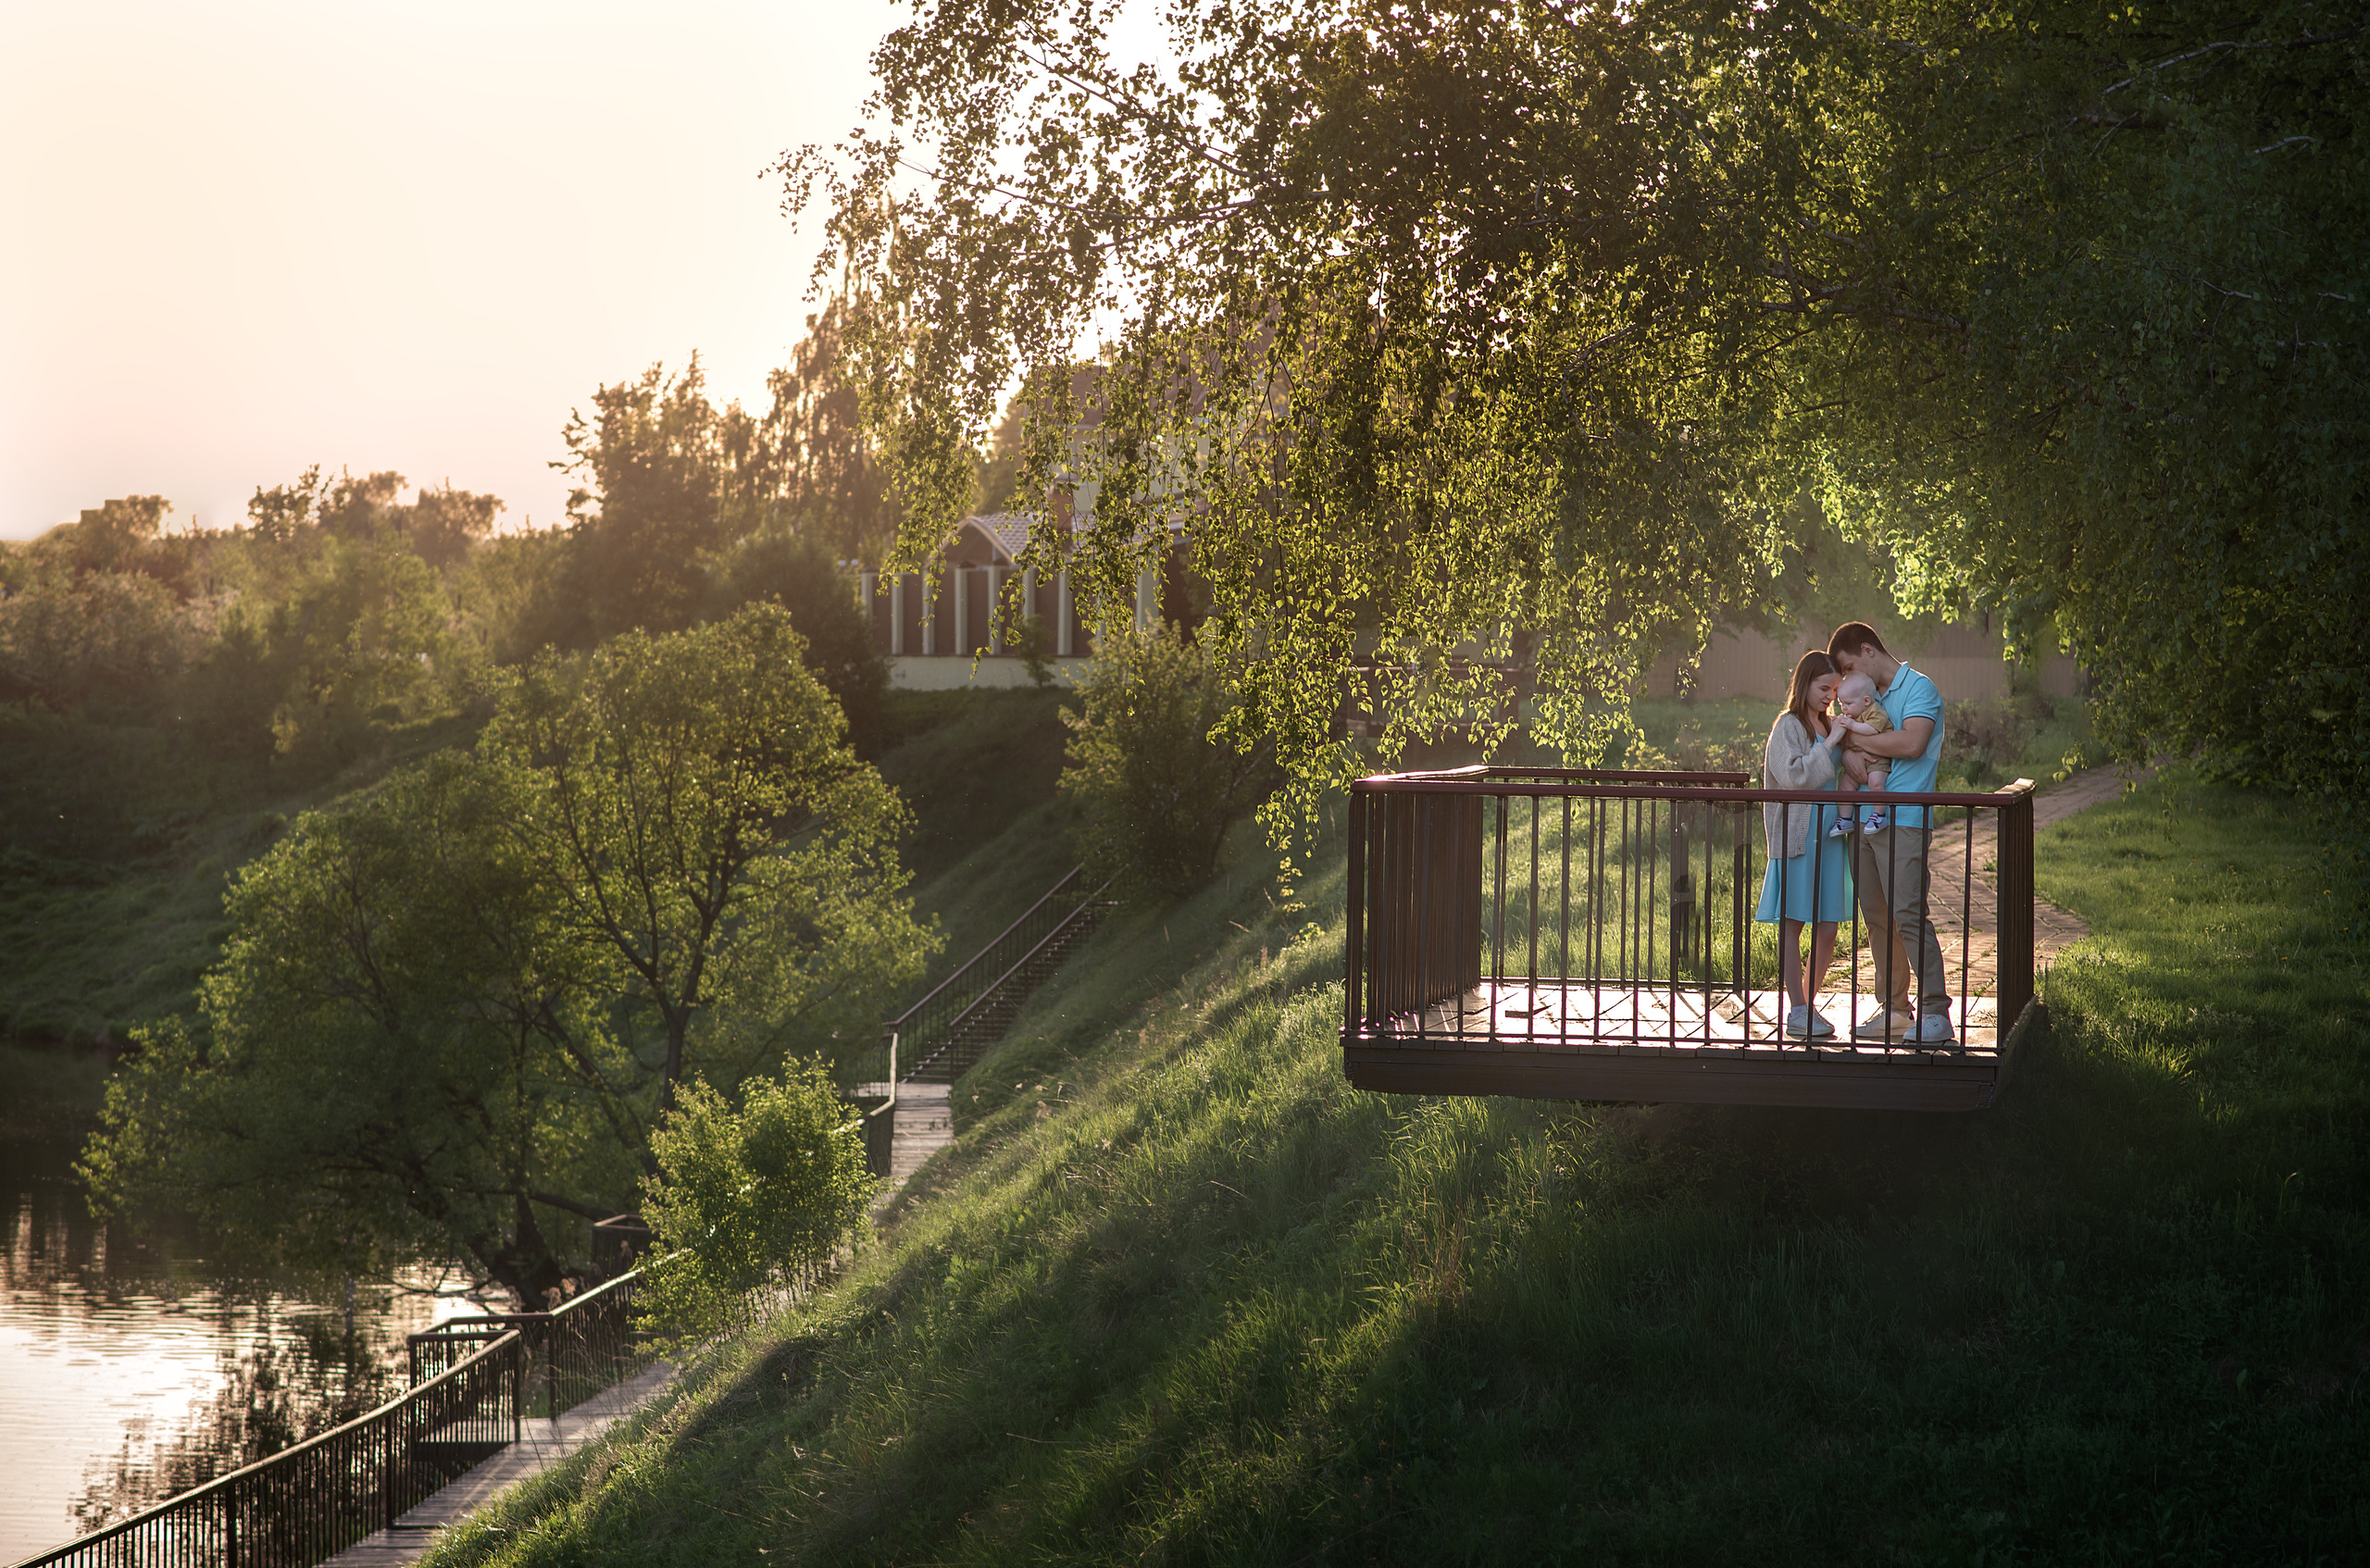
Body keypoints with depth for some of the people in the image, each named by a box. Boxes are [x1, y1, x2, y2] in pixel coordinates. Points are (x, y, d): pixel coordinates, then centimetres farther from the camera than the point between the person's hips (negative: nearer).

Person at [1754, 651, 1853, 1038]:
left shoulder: (1827, 727, 16)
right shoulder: (1788, 726, -4)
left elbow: (1842, 779, 21)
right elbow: (1794, 777, -16)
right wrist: (1829, 746, -16)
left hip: (1828, 835, 7)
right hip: (1796, 836, -7)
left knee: (1827, 928, 5)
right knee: (1792, 923, -2)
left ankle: (1809, 1003, 17)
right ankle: (1797, 1011, 0)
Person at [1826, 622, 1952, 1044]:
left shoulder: (1919, 689, -4)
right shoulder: (1871, 696, 22)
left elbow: (1911, 743, -19)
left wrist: (1854, 736, -10)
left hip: (1903, 822, -8)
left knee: (1909, 914, -13)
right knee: (1876, 918, 7)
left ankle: (1936, 1012, -11)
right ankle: (1893, 1007, 14)